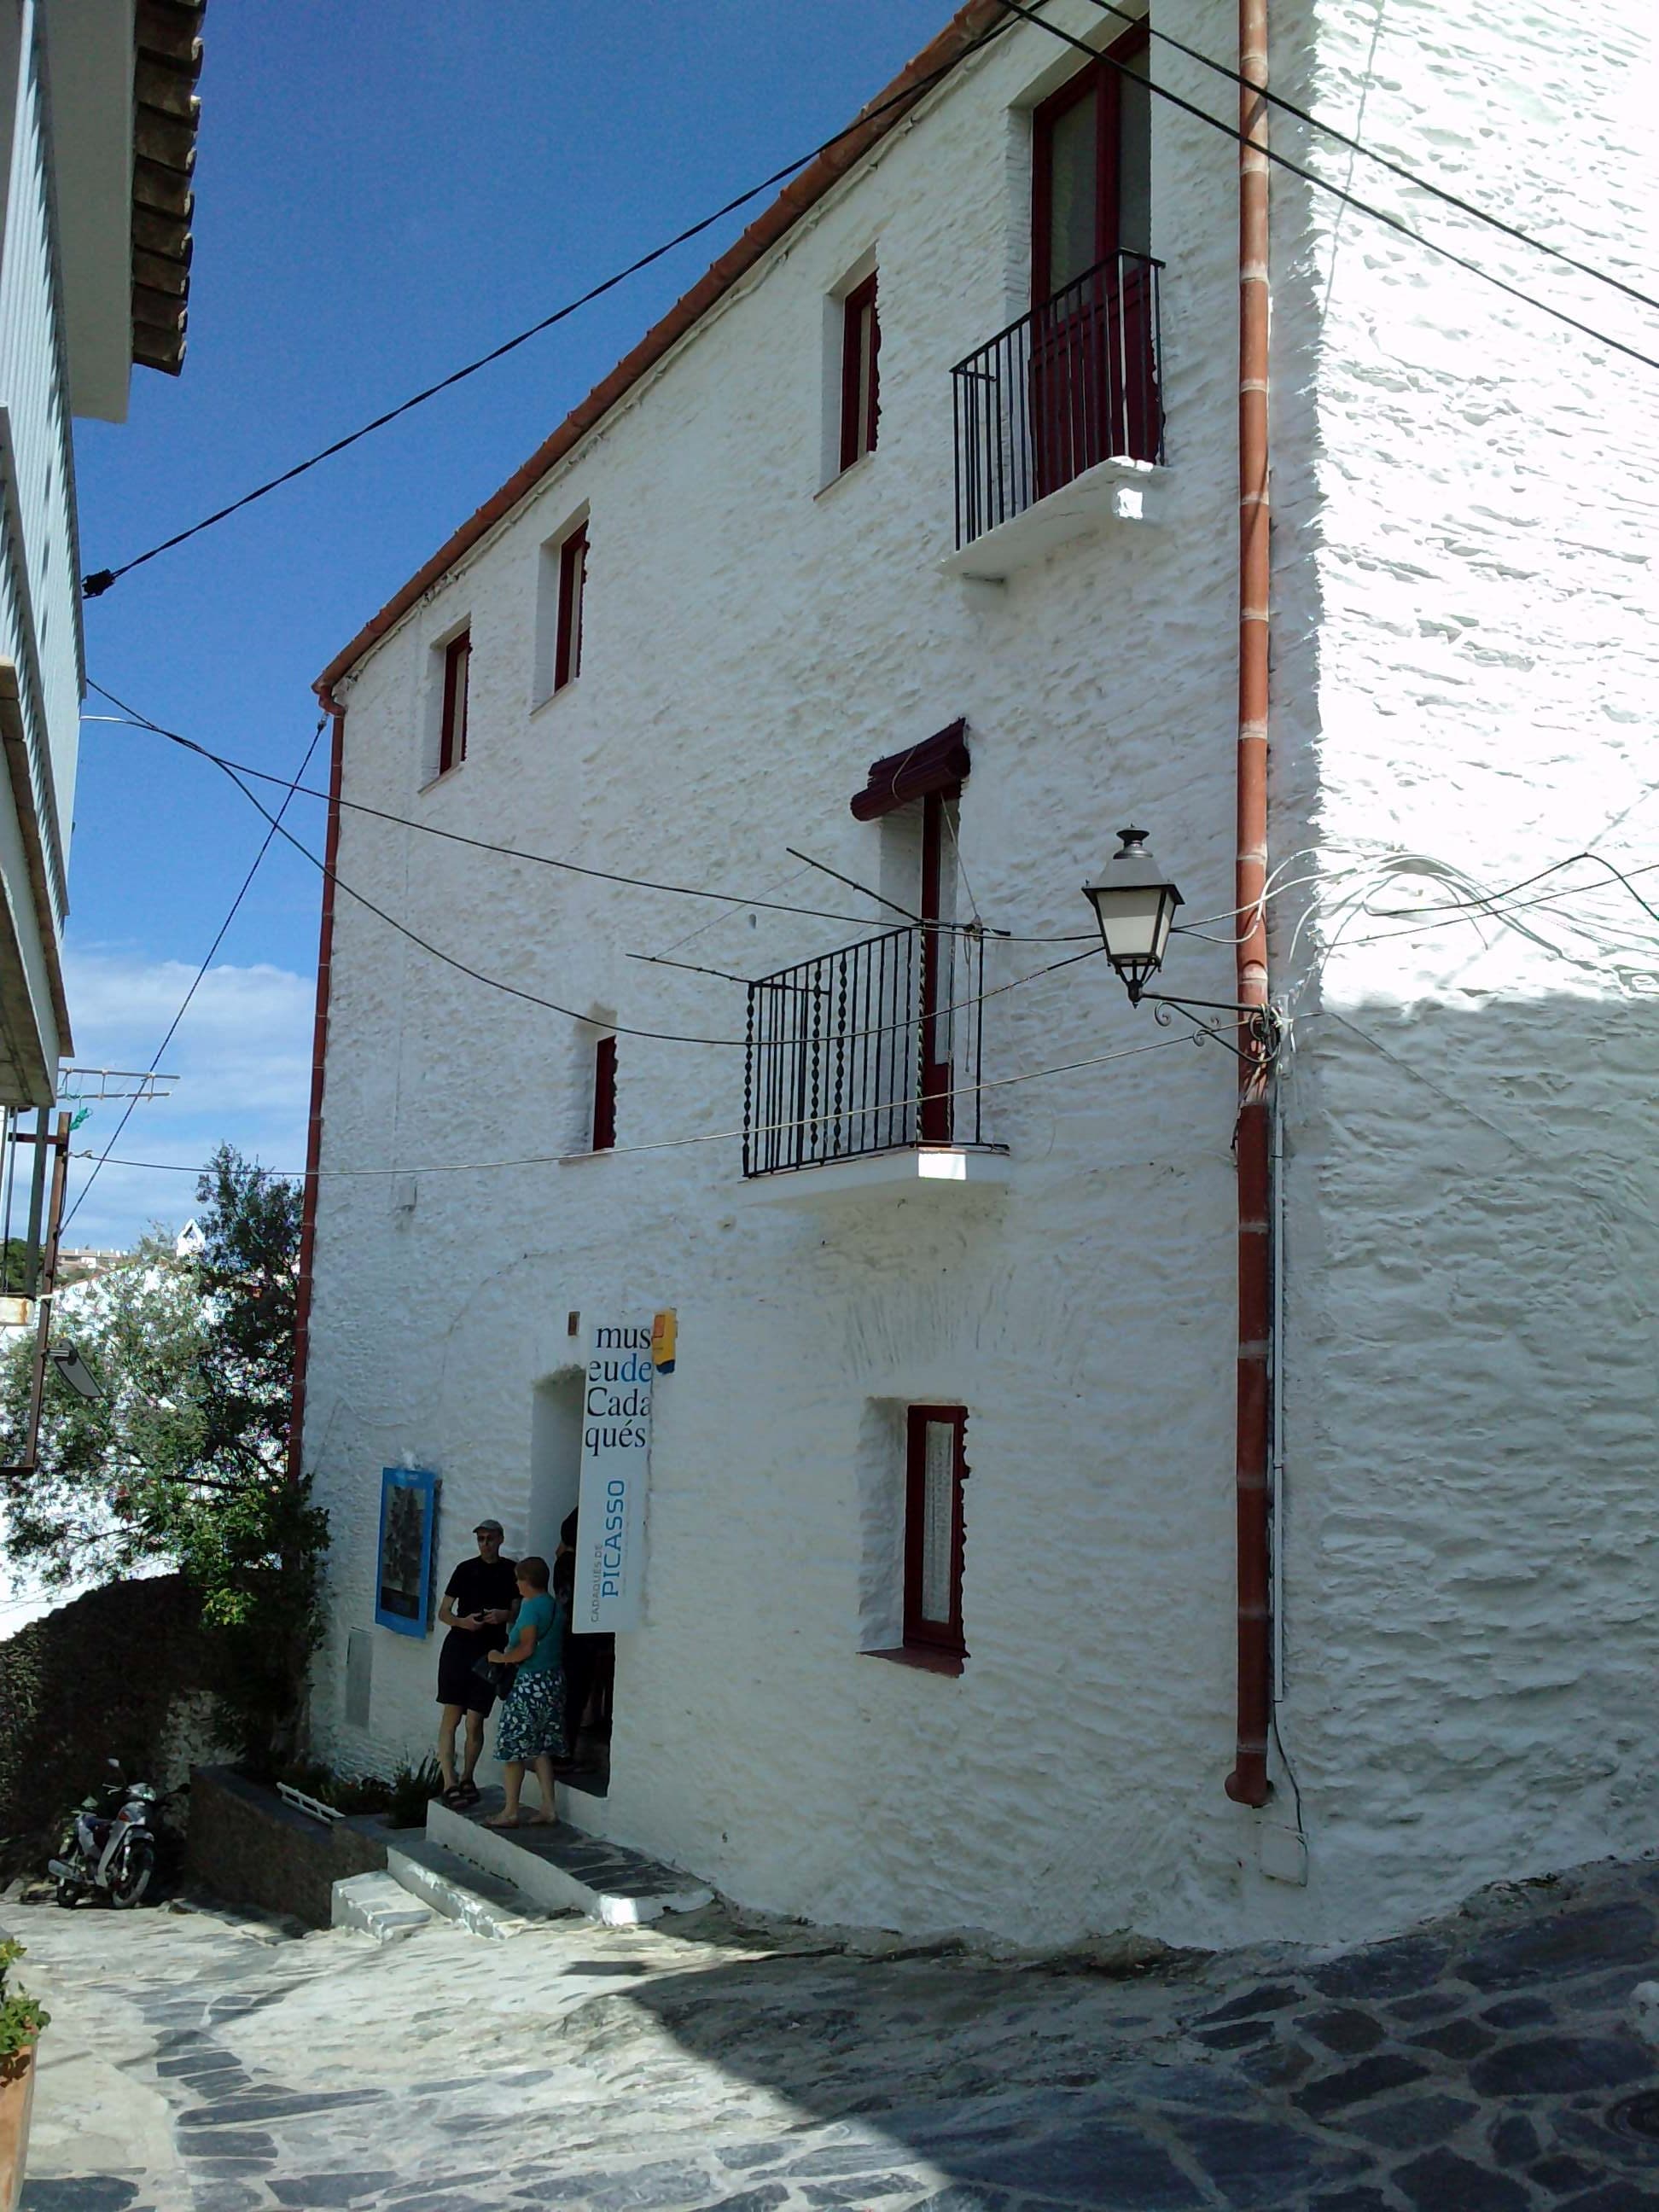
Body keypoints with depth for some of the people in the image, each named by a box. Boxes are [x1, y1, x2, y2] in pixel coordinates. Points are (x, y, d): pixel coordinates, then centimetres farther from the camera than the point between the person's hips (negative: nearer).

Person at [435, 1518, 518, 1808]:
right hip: (458, 1648, 0)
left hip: (489, 1654, 0)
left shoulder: (511, 1572, 7)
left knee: (475, 1722, 1)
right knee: (451, 1716, -6)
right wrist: (462, 1622, -12)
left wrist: (505, 1616, -11)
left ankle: (466, 1778, 20)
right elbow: (443, 1612, 8)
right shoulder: (466, 1569, 6)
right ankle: (450, 1783, -7)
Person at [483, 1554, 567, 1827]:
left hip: (530, 1683, -8)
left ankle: (510, 1812, 5)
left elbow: (526, 1648, -20)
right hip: (554, 1679, 8)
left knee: (513, 1746, 1)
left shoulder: (531, 1607, -15)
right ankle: (548, 1808, 11)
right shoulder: (557, 1606, 10)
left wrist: (502, 1657, -5)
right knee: (541, 1748, 14)